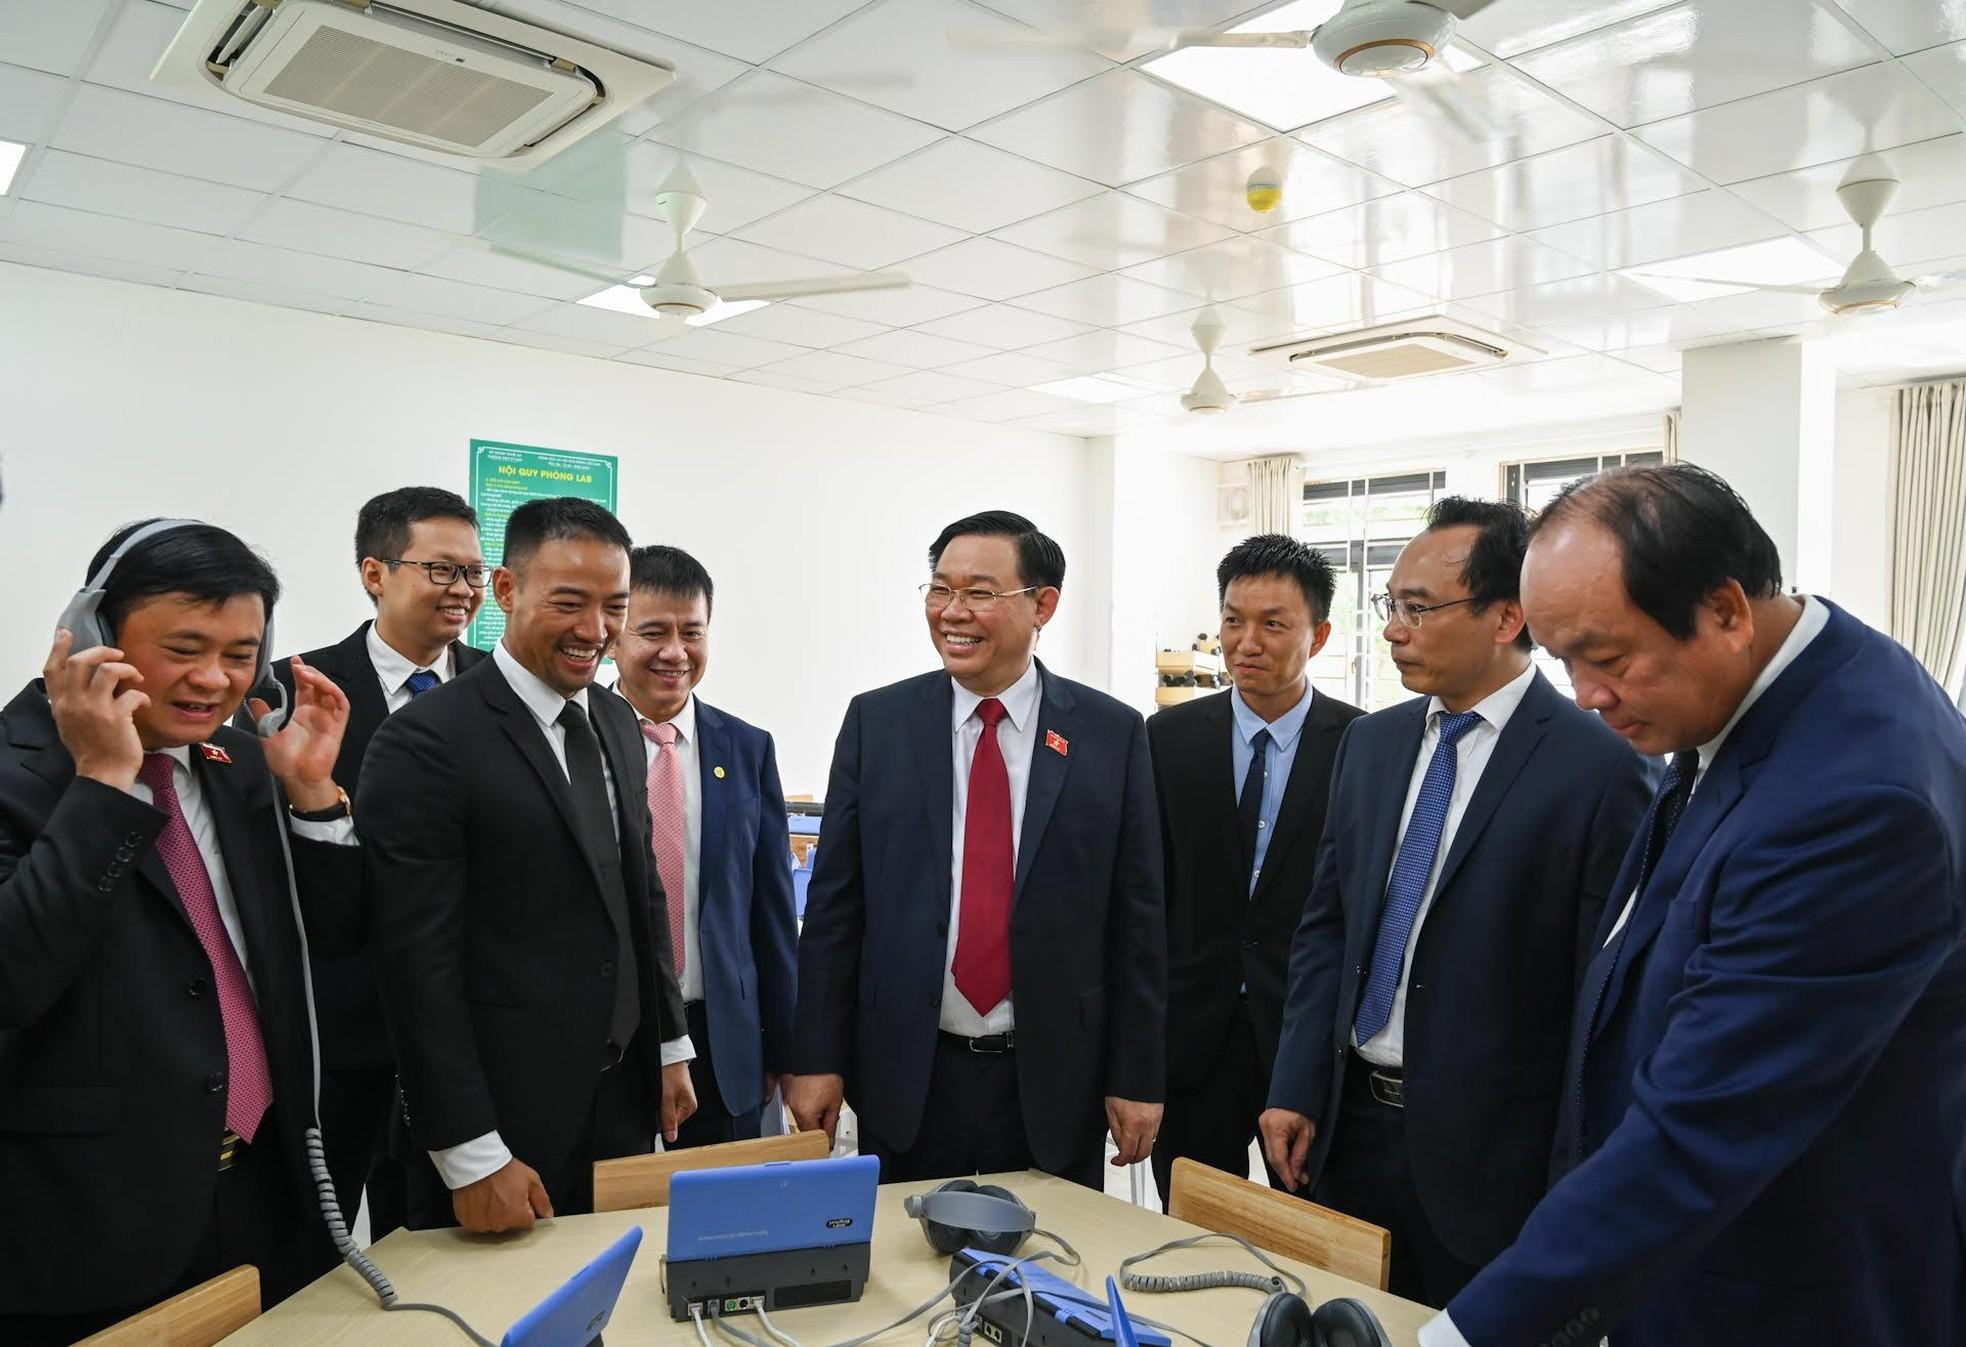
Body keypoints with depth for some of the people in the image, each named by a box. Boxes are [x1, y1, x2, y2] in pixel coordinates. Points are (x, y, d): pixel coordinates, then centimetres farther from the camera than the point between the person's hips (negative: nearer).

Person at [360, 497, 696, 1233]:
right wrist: (471, 1157, -17)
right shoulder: (427, 739, -17)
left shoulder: (617, 723, 6)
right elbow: (419, 962, -18)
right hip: (504, 1117, -6)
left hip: (624, 1100, 6)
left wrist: (671, 1047, 13)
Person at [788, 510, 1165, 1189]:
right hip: (906, 1077, 1)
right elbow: (833, 901, 1)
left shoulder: (1113, 733, -2)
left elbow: (1137, 916, -1)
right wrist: (816, 1058, -2)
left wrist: (1137, 1078, -1)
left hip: (1054, 1081, 0)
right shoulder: (876, 721, 0)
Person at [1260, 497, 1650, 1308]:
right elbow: (1326, 926, 9)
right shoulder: (1370, 742, 5)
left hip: (1489, 1152, -5)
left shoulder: (1599, 769, -13)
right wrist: (1296, 1089, 3)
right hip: (1348, 1122, 6)